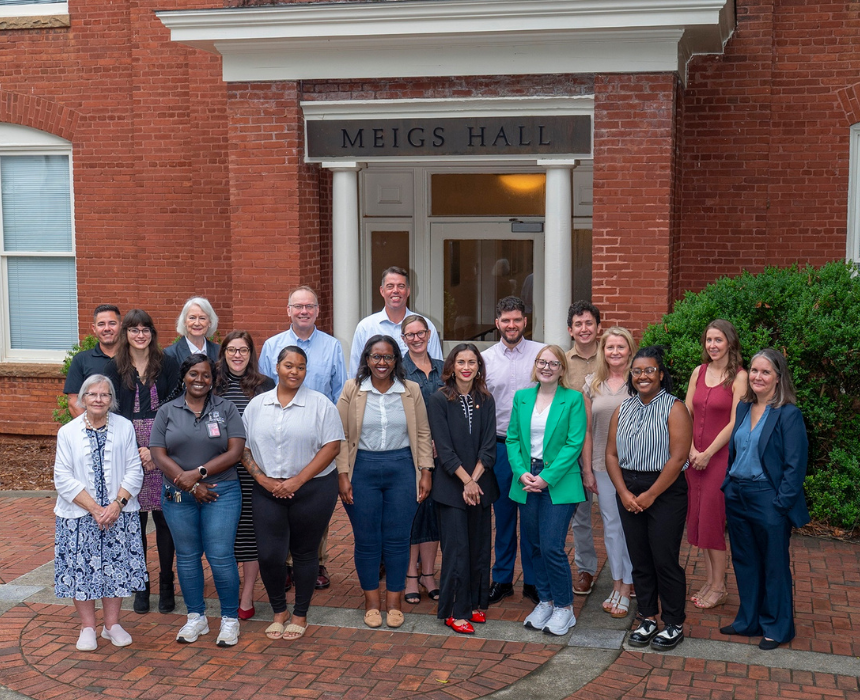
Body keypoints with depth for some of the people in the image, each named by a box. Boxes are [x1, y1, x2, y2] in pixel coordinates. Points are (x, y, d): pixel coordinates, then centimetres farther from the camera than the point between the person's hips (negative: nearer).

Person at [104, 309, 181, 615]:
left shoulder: (167, 364, 4)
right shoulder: (115, 367, 7)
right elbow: (112, 411, 2)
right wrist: (134, 450, -8)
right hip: (127, 449, 1)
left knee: (164, 518, 0)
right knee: (134, 519, 2)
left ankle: (166, 585, 12)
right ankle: (140, 586, 13)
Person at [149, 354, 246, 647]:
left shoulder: (225, 408, 4)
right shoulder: (167, 411, 7)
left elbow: (235, 452, -5)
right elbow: (158, 455, -1)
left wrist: (199, 472, -14)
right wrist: (190, 485, -10)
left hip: (221, 493, -2)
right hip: (179, 496, 2)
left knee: (221, 556, -5)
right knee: (187, 557, 9)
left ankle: (230, 618, 9)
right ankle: (196, 617, 22)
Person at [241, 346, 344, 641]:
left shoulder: (320, 404, -2)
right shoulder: (257, 404, 8)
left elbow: (332, 446, -8)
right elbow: (244, 448, 8)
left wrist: (298, 480, -13)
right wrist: (263, 479, -6)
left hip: (313, 491, -2)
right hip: (268, 491, 2)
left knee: (305, 553, 7)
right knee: (269, 555, -3)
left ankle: (300, 615, 22)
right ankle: (278, 611, 20)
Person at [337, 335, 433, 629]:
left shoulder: (411, 390, 3)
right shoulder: (352, 390, 0)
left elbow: (422, 434, 7)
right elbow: (341, 436, -1)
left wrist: (425, 472, 1)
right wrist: (343, 475, -6)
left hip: (402, 468, 1)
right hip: (363, 469, -1)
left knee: (398, 538, 5)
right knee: (366, 539, 6)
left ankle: (394, 602, 17)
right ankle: (371, 601, 19)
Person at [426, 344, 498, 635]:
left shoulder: (486, 401, 6)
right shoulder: (438, 400, -4)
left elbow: (489, 446, 0)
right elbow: (444, 448, -9)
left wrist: (475, 480, -11)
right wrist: (466, 481, -15)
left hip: (481, 485, 4)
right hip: (451, 486, -4)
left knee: (480, 546, 8)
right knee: (457, 549, -3)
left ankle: (476, 603, 22)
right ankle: (455, 611, 6)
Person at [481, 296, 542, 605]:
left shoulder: (542, 353, 0)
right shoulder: (485, 358, 6)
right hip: (499, 447, 2)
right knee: (503, 515, 11)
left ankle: (533, 581, 17)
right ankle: (502, 579, 23)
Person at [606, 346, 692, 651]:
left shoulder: (674, 409, -7)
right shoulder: (622, 410, 10)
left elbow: (678, 458, -14)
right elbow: (611, 455, 7)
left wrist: (650, 495, -14)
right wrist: (624, 493, -6)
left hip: (665, 493, -5)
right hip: (628, 493, 5)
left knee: (665, 560, -3)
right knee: (639, 560, 10)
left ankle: (674, 625, 11)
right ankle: (648, 619, 22)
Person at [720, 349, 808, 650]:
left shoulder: (788, 414, -13)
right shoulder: (743, 408, 8)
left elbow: (795, 465, -14)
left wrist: (782, 503, -17)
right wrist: (729, 487, 9)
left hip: (768, 500, -7)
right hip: (737, 498, 7)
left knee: (774, 566, 7)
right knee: (744, 562, 16)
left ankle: (777, 628, 21)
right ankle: (749, 621, 30)